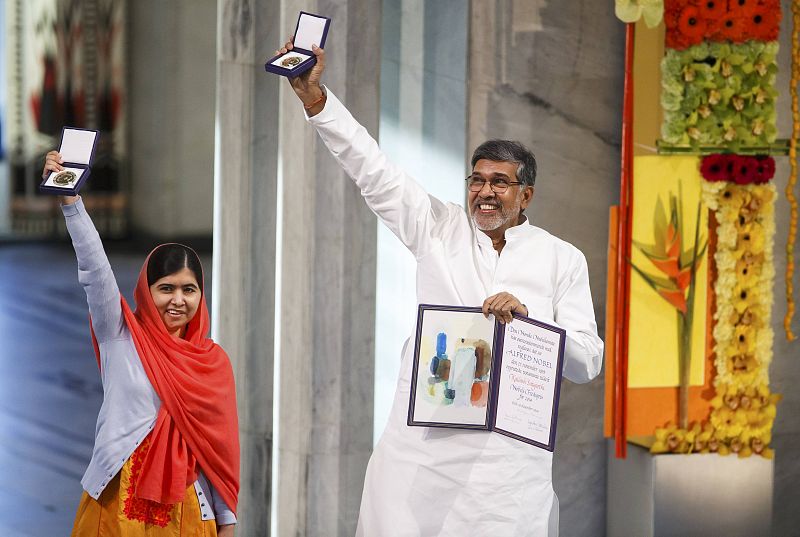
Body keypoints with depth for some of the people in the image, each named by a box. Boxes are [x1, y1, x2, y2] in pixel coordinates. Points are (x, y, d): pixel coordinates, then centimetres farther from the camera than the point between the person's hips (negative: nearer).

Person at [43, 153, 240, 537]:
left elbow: (222, 441, 6)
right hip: (118, 504, -1)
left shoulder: (214, 361, 6)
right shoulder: (120, 337, 2)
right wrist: (70, 200, -21)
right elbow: (94, 266, -10)